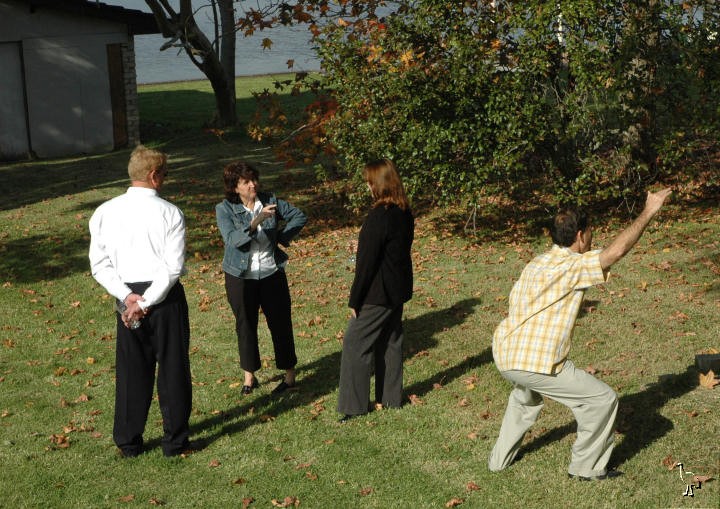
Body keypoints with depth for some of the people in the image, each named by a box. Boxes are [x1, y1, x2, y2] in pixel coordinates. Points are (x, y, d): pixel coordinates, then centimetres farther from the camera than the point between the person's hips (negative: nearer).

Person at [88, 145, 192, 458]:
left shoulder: (104, 212, 1)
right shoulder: (169, 213, -9)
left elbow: (100, 265, -2)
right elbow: (174, 266, -15)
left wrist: (128, 297, -7)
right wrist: (146, 302, -13)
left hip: (127, 298, 3)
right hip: (165, 298, -3)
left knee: (131, 370, 13)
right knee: (173, 368, 9)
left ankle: (128, 442, 22)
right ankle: (175, 441, 17)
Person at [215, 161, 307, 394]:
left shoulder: (269, 200, -3)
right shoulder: (225, 209, -10)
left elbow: (299, 216, 6)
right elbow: (232, 239, -24)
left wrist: (281, 237, -4)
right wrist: (256, 222, -35)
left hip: (271, 273, 1)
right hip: (240, 277, -1)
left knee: (280, 323, 4)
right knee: (245, 325, 10)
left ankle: (290, 374, 16)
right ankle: (249, 376, 24)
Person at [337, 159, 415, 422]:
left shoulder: (379, 216, -22)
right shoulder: (405, 213, 5)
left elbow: (367, 262, -20)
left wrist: (355, 300, -14)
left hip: (377, 292, -9)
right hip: (398, 290, 9)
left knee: (355, 344, 0)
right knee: (390, 342, 17)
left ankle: (353, 405, 3)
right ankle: (391, 397, 27)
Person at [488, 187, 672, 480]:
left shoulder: (535, 264, 13)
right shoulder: (572, 266, -12)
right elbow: (617, 250, -18)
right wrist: (648, 213, -10)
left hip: (504, 355, 9)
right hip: (536, 363, -9)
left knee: (525, 397, 40)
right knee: (603, 400, 4)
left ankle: (501, 457, 44)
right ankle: (587, 467, 18)